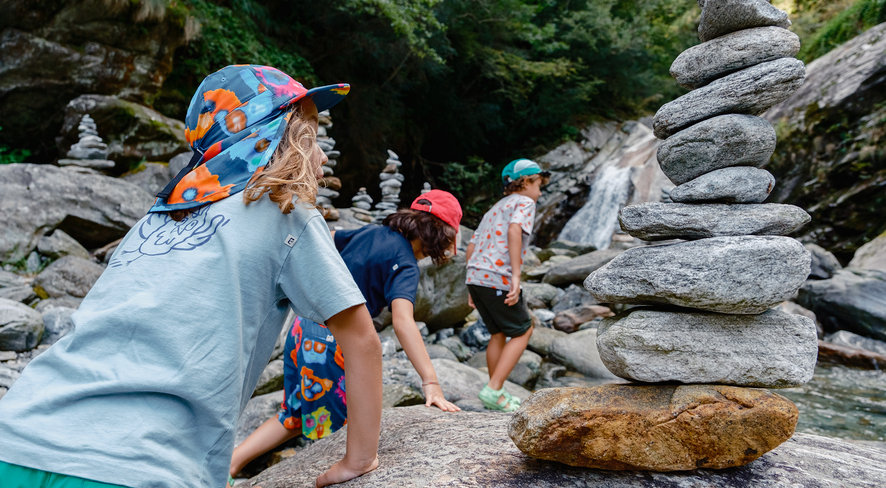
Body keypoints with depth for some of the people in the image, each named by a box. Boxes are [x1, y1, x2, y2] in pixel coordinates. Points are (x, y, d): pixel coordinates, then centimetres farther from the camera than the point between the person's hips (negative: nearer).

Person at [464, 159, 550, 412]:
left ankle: (497, 393, 26)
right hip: (497, 279, -8)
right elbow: (514, 230, -18)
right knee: (522, 331, 5)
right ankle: (493, 390, -2)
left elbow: (471, 248, 23)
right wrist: (516, 276, -23)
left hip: (475, 277, 8)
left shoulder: (495, 208, 28)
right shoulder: (524, 202, 4)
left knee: (499, 333, 19)